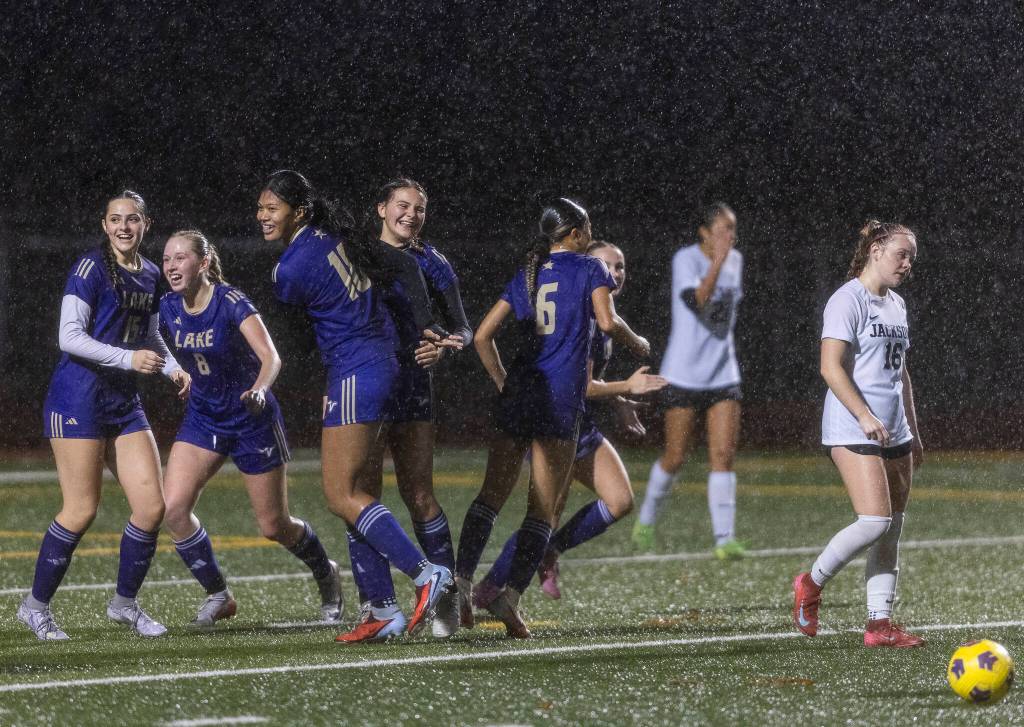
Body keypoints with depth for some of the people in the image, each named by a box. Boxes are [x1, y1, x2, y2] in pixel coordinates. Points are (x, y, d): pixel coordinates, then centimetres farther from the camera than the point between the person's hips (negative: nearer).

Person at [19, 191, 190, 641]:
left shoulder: (150, 276, 11)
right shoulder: (91, 268, -11)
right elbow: (69, 337, -16)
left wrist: (173, 368, 8)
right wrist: (128, 358, -23)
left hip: (124, 401, 7)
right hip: (78, 397, -7)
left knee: (152, 506, -1)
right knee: (81, 511, -9)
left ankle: (125, 603, 16)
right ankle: (35, 606, 5)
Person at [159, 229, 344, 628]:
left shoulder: (231, 303, -22)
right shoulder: (168, 309, -6)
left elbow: (271, 357, -32)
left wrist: (258, 390, -49)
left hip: (252, 420, -5)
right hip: (203, 418, 5)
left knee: (274, 526, 4)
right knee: (173, 508, -15)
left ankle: (326, 575, 35)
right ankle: (218, 595, 2)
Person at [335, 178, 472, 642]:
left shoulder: (431, 264, 5)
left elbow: (463, 330, 7)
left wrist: (444, 346, -16)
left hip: (410, 388, -1)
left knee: (419, 496, -1)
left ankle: (447, 601, 15)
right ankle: (379, 607, -8)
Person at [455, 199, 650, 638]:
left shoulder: (526, 275, 16)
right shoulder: (589, 268, 2)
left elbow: (483, 336, 14)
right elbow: (607, 321, -13)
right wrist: (637, 344, 5)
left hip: (518, 393, 4)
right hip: (562, 400, -4)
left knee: (492, 494, 8)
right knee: (543, 509, -1)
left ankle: (461, 578, -8)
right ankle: (510, 594, -13)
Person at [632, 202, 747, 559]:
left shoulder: (735, 260, 8)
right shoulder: (686, 259, -12)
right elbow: (697, 300, -29)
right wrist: (717, 263, -39)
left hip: (723, 374, 5)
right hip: (684, 374, -5)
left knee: (723, 455, -7)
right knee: (675, 458, 3)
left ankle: (725, 539, -10)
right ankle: (646, 520, 27)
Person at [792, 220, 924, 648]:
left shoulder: (896, 305, 18)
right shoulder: (848, 300, -9)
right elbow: (831, 367, -16)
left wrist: (913, 432, 24)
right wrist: (865, 416, -24)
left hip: (893, 433, 9)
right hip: (853, 433, -9)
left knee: (892, 531, 4)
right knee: (875, 522, -17)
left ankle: (879, 624, 5)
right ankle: (812, 584, 3)